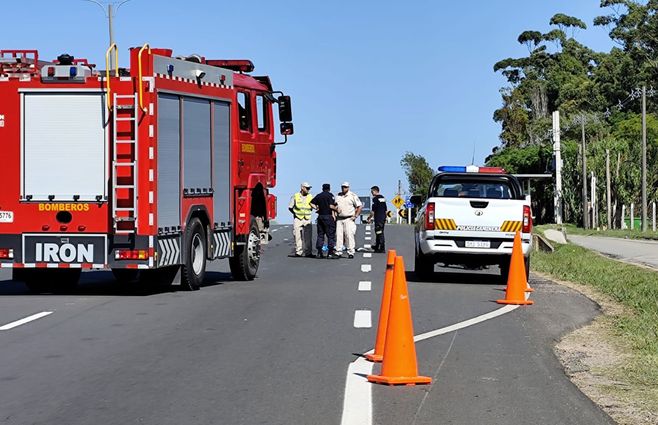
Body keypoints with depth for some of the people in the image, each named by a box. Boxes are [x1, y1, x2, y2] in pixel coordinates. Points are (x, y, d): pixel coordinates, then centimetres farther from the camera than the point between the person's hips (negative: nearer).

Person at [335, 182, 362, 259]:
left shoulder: (353, 196, -1)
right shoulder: (338, 196, 13)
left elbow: (360, 206, -1)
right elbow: (334, 206, 23)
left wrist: (356, 216, -7)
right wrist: (336, 209, 0)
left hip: (349, 219, -5)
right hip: (339, 219, 5)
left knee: (349, 235, -10)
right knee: (338, 235, 1)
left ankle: (351, 252, -8)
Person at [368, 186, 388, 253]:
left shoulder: (375, 198, -12)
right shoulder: (383, 198, 15)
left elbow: (373, 210, -14)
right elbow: (385, 210, 20)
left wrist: (370, 218, -6)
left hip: (378, 218, -9)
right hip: (383, 218, 9)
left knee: (380, 233, -6)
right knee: (378, 232, 18)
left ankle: (382, 248, -7)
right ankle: (377, 247, 28)